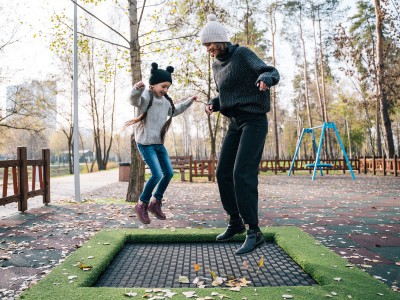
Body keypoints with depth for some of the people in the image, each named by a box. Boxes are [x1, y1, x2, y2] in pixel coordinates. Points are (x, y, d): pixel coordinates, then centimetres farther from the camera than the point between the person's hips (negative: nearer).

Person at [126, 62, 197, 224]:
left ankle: (155, 203, 24)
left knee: (169, 172, 8)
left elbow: (174, 111, 32)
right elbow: (134, 100, -35)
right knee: (157, 174, -16)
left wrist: (189, 101, 30)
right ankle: (141, 205, 4)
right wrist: (137, 89, -55)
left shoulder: (165, 100, 12)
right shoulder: (145, 96, -12)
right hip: (145, 143, -8)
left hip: (159, 143, 9)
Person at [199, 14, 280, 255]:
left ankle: (254, 232, -16)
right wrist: (212, 105, 3)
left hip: (254, 121, -8)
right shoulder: (217, 65, 16)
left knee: (242, 174, -21)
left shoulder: (243, 54, -7)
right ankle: (236, 222, 20)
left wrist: (265, 79, -42)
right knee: (224, 173, 4)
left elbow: (273, 73, -17)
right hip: (236, 123, 8)